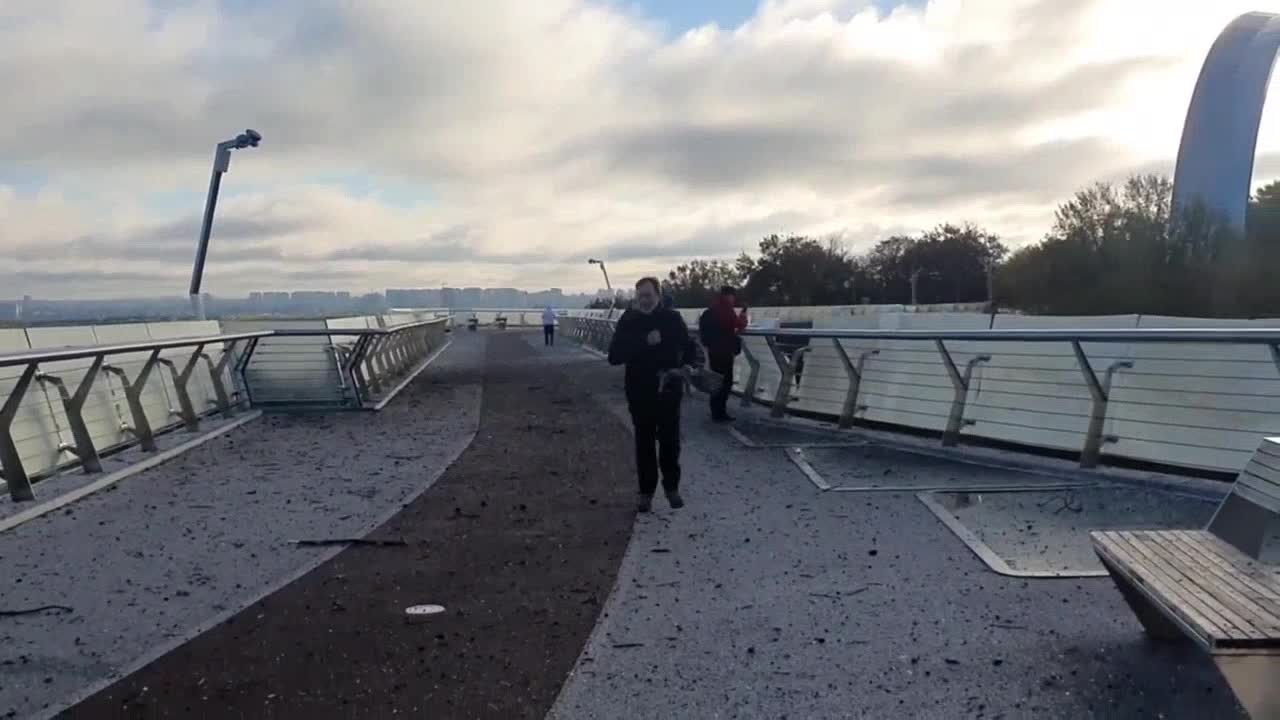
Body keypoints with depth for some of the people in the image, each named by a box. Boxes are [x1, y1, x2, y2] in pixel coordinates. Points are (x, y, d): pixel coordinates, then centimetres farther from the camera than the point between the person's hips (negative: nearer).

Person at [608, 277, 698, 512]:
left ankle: (672, 487, 24)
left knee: (670, 440, 7)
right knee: (644, 443, 6)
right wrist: (645, 342, -23)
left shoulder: (672, 319, -1)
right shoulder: (628, 321, -3)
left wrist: (683, 367, -15)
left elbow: (690, 349, 7)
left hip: (668, 390, 0)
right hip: (640, 392, 0)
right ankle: (646, 492, 17)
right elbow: (614, 356, -12)